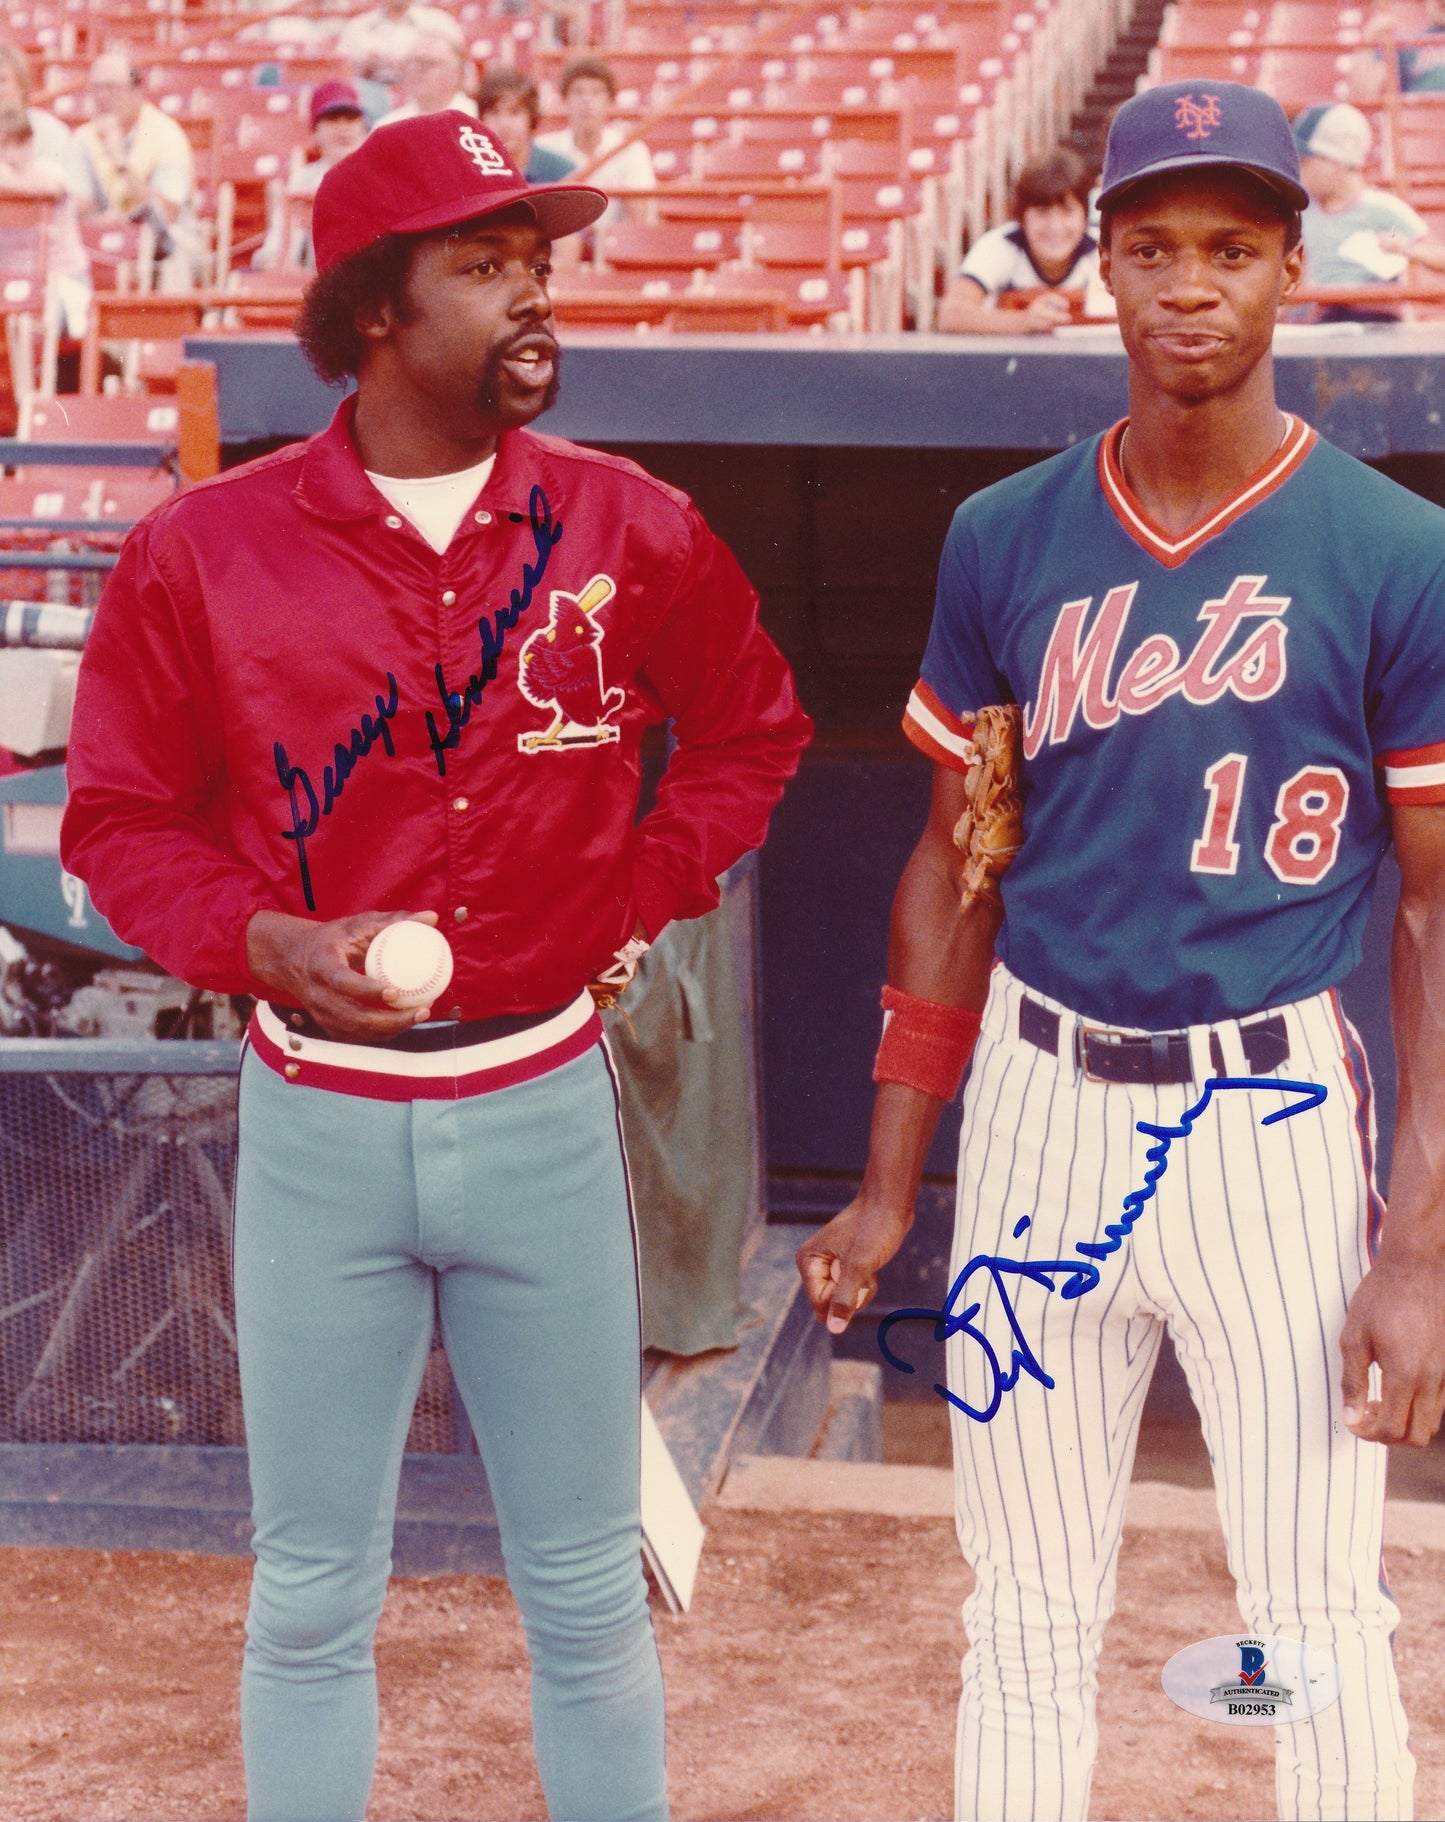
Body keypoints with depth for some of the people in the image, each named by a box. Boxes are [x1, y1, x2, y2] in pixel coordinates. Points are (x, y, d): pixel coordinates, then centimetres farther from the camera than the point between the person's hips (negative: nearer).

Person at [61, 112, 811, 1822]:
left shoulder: (630, 529, -1)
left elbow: (751, 731, 15)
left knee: (588, 1587, 12)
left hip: (545, 1108, 1)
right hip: (316, 1121, -1)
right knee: (310, 1598, 11)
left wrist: (639, 896, 2)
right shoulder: (201, 552, -5)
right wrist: (270, 941, -14)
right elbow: (120, 819, 3)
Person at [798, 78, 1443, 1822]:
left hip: (1273, 1115, -3)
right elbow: (954, 866, 9)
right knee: (1026, 1611, 13)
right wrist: (887, 1184, 9)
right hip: (1040, 1102, 3)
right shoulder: (1006, 540, 3)